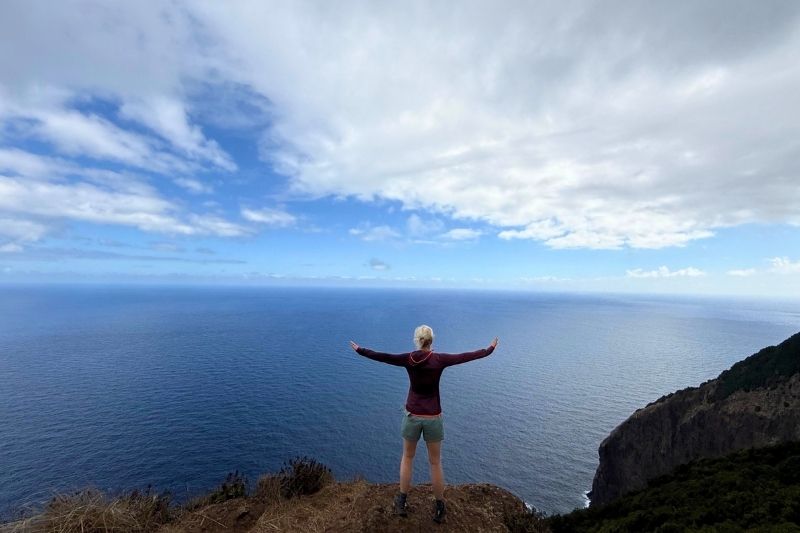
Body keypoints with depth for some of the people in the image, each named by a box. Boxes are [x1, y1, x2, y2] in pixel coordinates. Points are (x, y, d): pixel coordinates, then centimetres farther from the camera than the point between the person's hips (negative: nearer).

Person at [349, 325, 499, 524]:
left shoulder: (408, 359, -10)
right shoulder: (439, 359, -13)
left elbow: (381, 356, -3)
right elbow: (466, 356, -4)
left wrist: (359, 350, 11)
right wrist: (489, 350, 10)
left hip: (412, 416, 1)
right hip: (433, 418, -1)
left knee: (407, 458, 23)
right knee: (435, 462, 18)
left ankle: (401, 503, 33)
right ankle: (439, 508, 32)